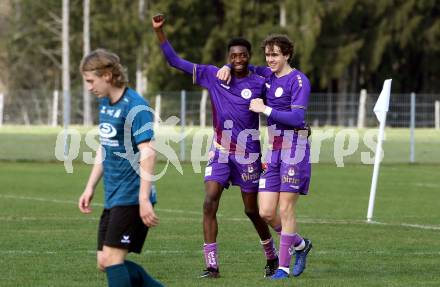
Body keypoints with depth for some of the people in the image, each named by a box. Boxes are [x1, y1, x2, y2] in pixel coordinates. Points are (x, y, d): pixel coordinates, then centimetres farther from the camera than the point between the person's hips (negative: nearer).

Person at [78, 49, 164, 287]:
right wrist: (90, 187, 20)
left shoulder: (135, 106, -15)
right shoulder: (104, 103, 12)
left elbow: (147, 153, -21)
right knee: (104, 262, 7)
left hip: (131, 197, -9)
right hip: (113, 197, 9)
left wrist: (144, 199, -25)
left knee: (111, 258, -11)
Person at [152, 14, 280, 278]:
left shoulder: (259, 84, -5)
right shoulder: (213, 76, 0)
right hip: (220, 152, 2)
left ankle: (272, 258, 31)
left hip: (248, 154, -2)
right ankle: (212, 265, -12)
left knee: (252, 210, 7)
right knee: (210, 203, -14)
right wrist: (159, 31, -8)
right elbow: (175, 61, 0)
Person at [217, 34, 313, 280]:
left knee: (286, 209, -7)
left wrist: (265, 109, -15)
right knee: (266, 213, 2)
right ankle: (301, 245, 26)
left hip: (294, 148, -7)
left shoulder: (299, 81, -8)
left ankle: (284, 267, 1)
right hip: (273, 149, 7)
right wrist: (228, 67, 7)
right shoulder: (267, 75, 13)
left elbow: (297, 118, -17)